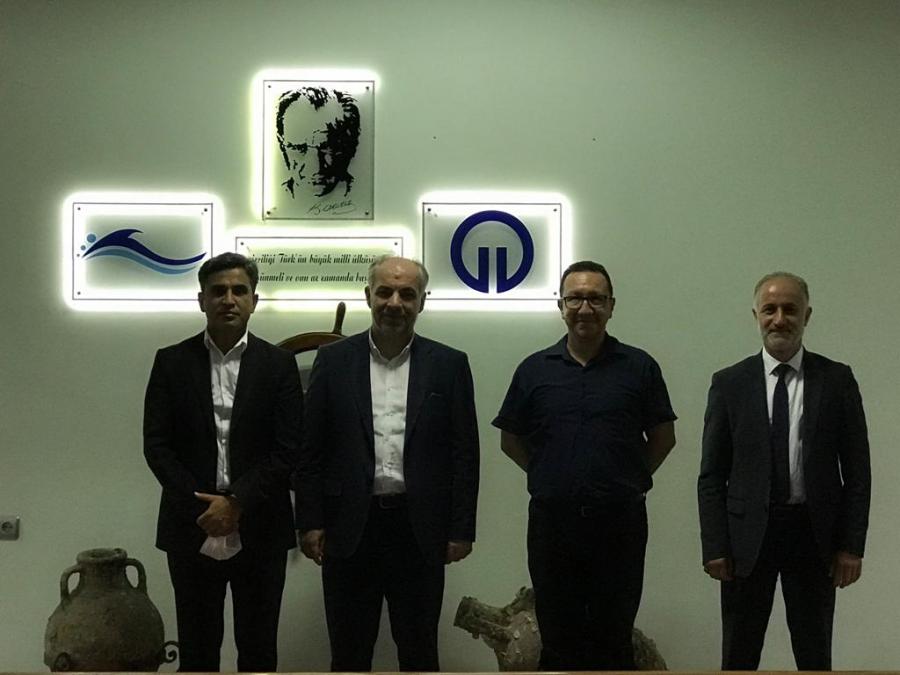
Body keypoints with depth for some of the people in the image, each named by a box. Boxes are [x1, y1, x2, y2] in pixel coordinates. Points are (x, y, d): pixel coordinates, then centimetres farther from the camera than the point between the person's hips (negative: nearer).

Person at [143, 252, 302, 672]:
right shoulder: (171, 362, 4)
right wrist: (202, 506, -11)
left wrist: (236, 503, -13)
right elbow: (156, 444, -1)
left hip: (259, 530, 0)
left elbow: (288, 449, -4)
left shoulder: (278, 364, 2)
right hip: (192, 528, 1)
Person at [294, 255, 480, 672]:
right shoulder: (334, 360, 4)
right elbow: (311, 450, 3)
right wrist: (310, 523, -2)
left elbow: (464, 454, 2)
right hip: (350, 528, 0)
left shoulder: (449, 365, 3)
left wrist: (461, 530, -1)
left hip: (420, 529, 0)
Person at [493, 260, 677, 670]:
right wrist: (550, 477, 6)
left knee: (614, 639, 7)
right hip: (552, 521, 1)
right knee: (558, 639, 10)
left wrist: (630, 480, 3)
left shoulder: (639, 367, 1)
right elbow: (510, 440, 12)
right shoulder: (534, 370, 4)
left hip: (620, 522, -1)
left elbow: (663, 437, 9)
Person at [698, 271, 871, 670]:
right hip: (747, 535, 0)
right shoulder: (729, 383, 1)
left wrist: (852, 546, -4)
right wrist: (714, 546, -5)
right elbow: (712, 474, 1)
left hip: (814, 533, 0)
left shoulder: (837, 380, 1)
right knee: (739, 656, 10)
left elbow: (856, 470, 2)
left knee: (814, 655, 12)